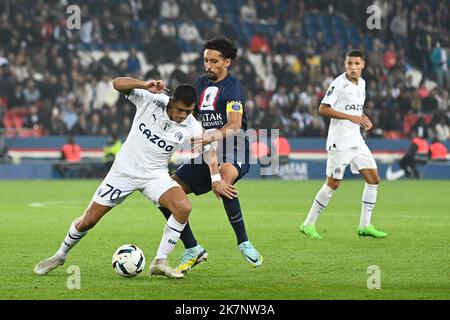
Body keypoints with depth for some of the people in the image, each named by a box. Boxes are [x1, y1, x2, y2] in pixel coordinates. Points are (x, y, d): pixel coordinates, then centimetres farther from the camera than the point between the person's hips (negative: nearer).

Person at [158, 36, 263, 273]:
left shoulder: (232, 87, -9)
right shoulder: (201, 84, 14)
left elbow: (235, 125, -22)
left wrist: (213, 137, -37)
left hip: (233, 151, -7)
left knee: (222, 183, -40)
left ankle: (244, 243, -27)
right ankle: (193, 250, 4)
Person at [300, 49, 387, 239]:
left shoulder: (361, 83, 11)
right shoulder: (339, 84, -13)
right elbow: (323, 109, -18)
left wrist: (363, 118, 5)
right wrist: (351, 117, -23)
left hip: (356, 141, 8)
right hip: (339, 142, -8)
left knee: (373, 179, 3)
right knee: (333, 183, -7)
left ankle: (365, 226, 9)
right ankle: (308, 224, 4)